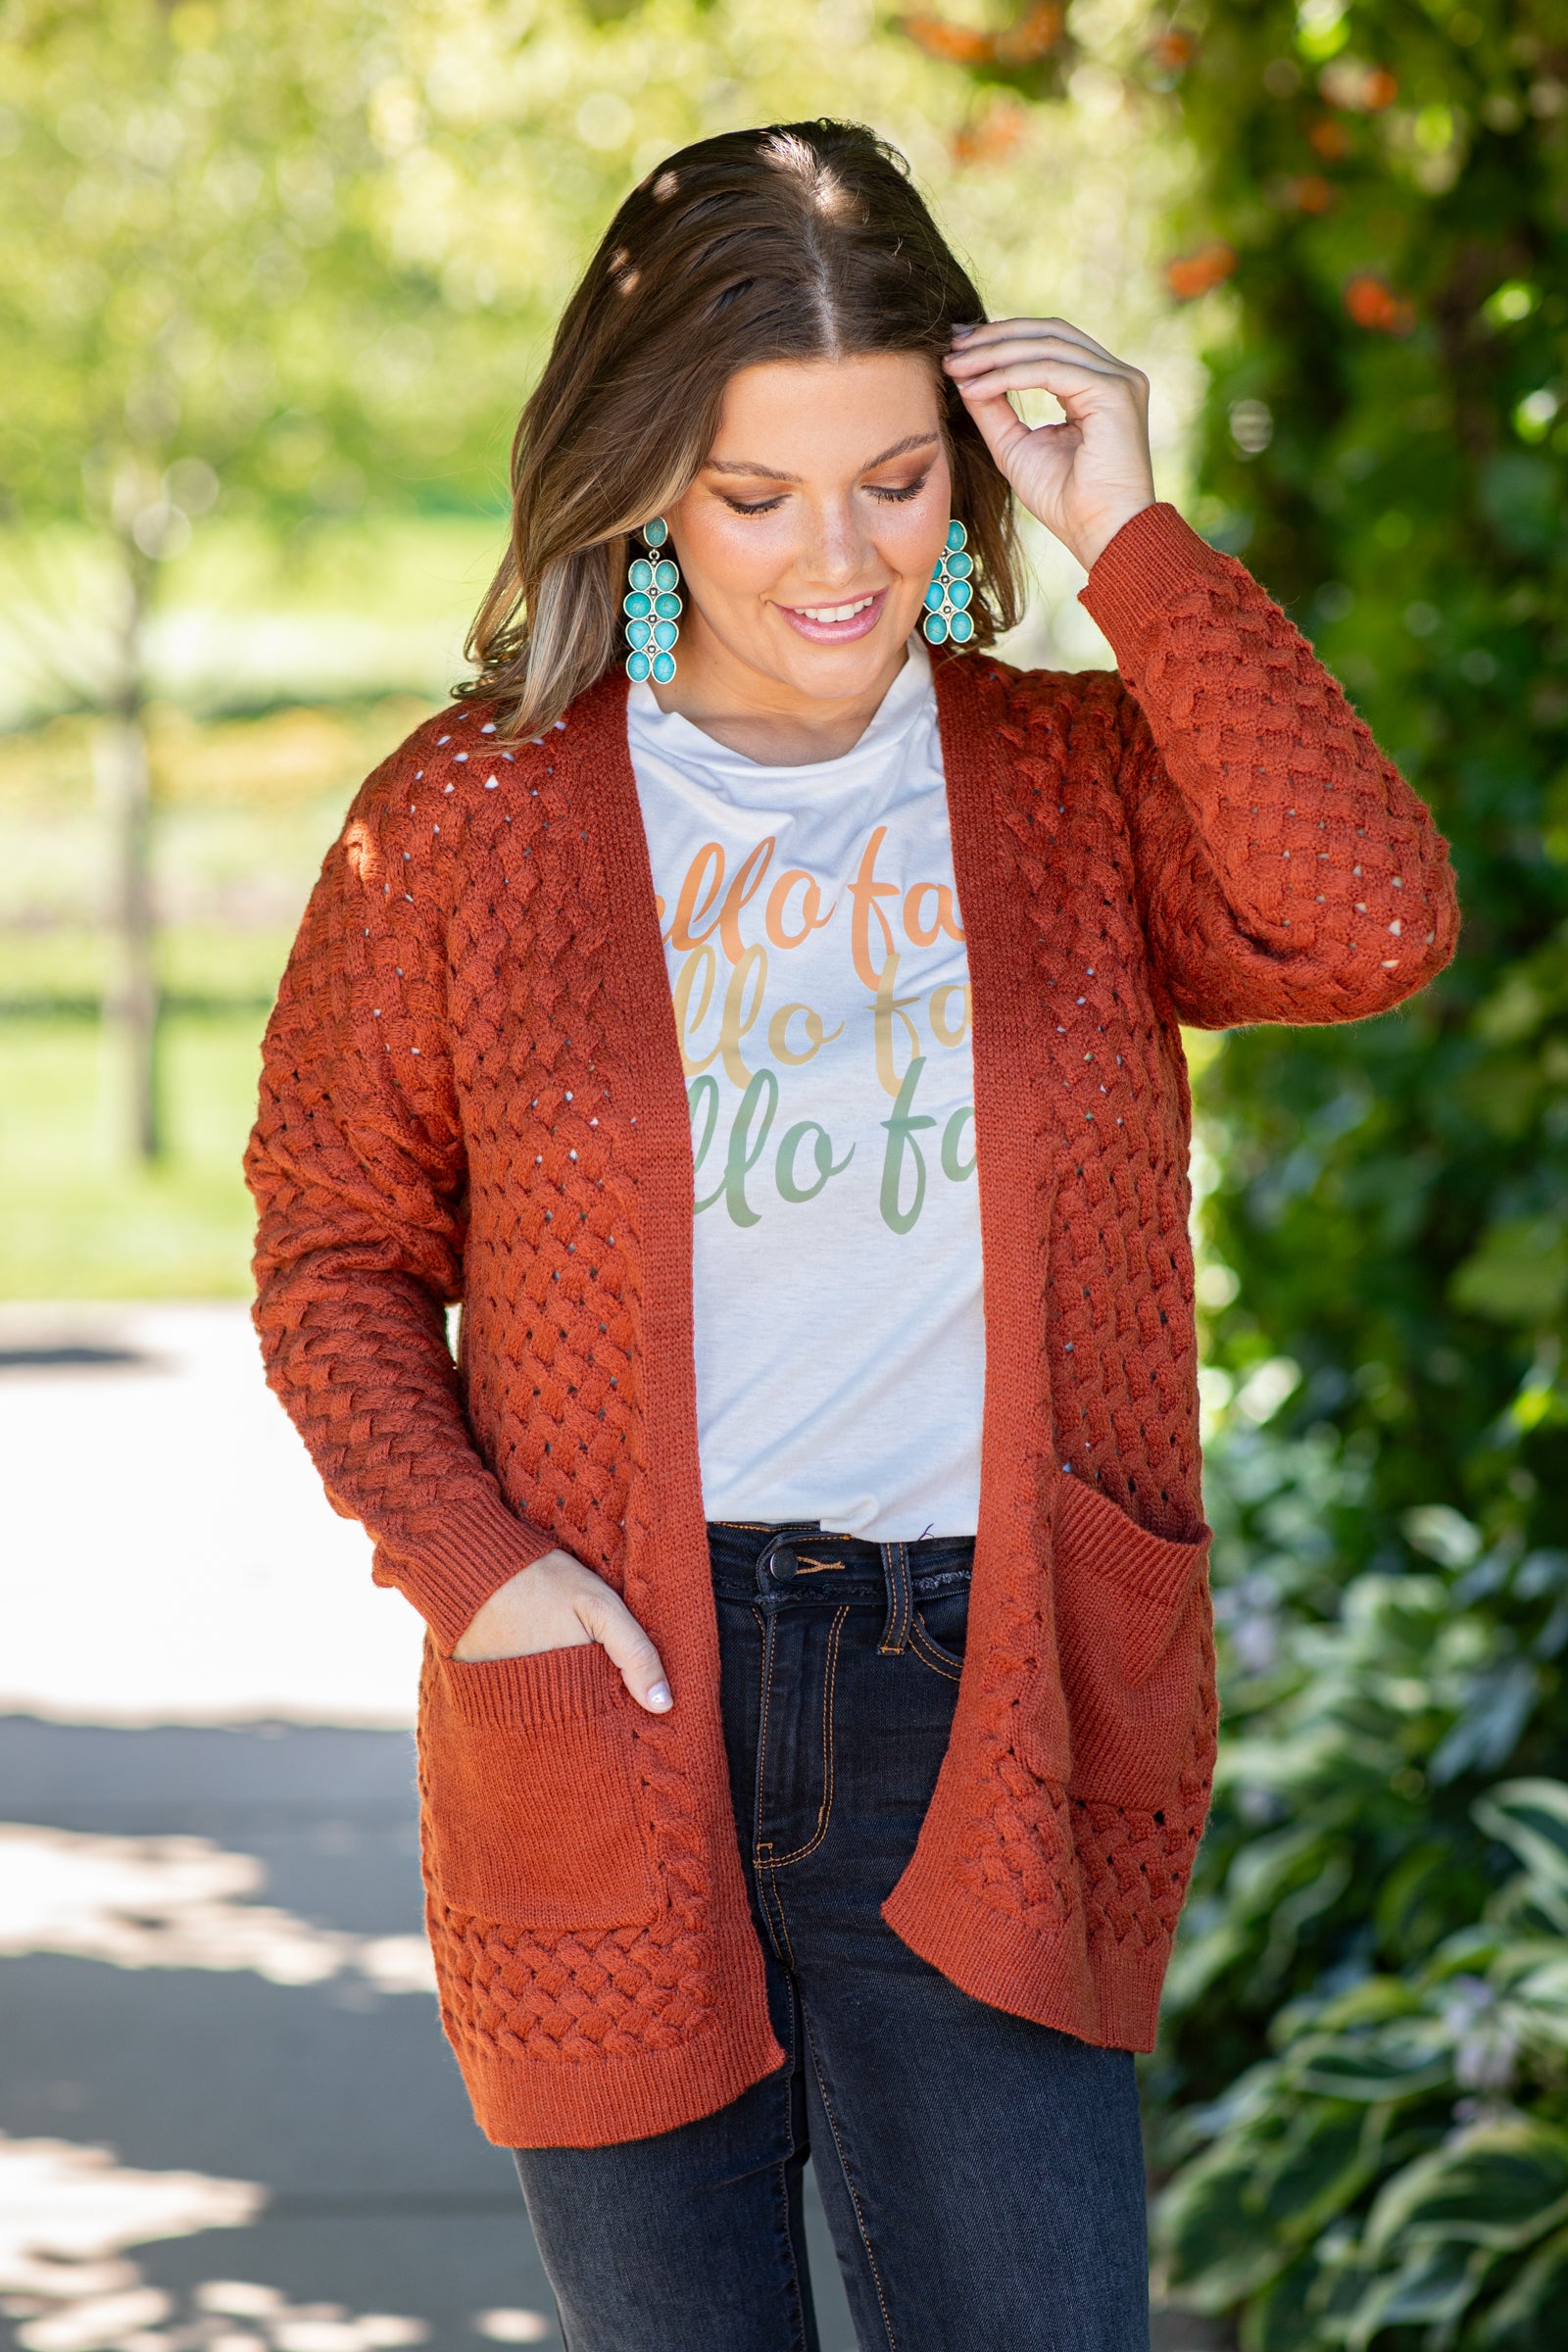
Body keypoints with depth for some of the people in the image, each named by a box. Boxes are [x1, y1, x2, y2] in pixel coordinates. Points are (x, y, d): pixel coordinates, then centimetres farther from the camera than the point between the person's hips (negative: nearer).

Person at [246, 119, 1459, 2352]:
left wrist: (1129, 537, -14)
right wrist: (467, 1564, -8)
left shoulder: (1078, 787, 3)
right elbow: (337, 1253, 8)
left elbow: (1371, 924, -17)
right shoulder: (469, 824, 1)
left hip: (981, 1743, 0)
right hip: (613, 1727, 0)